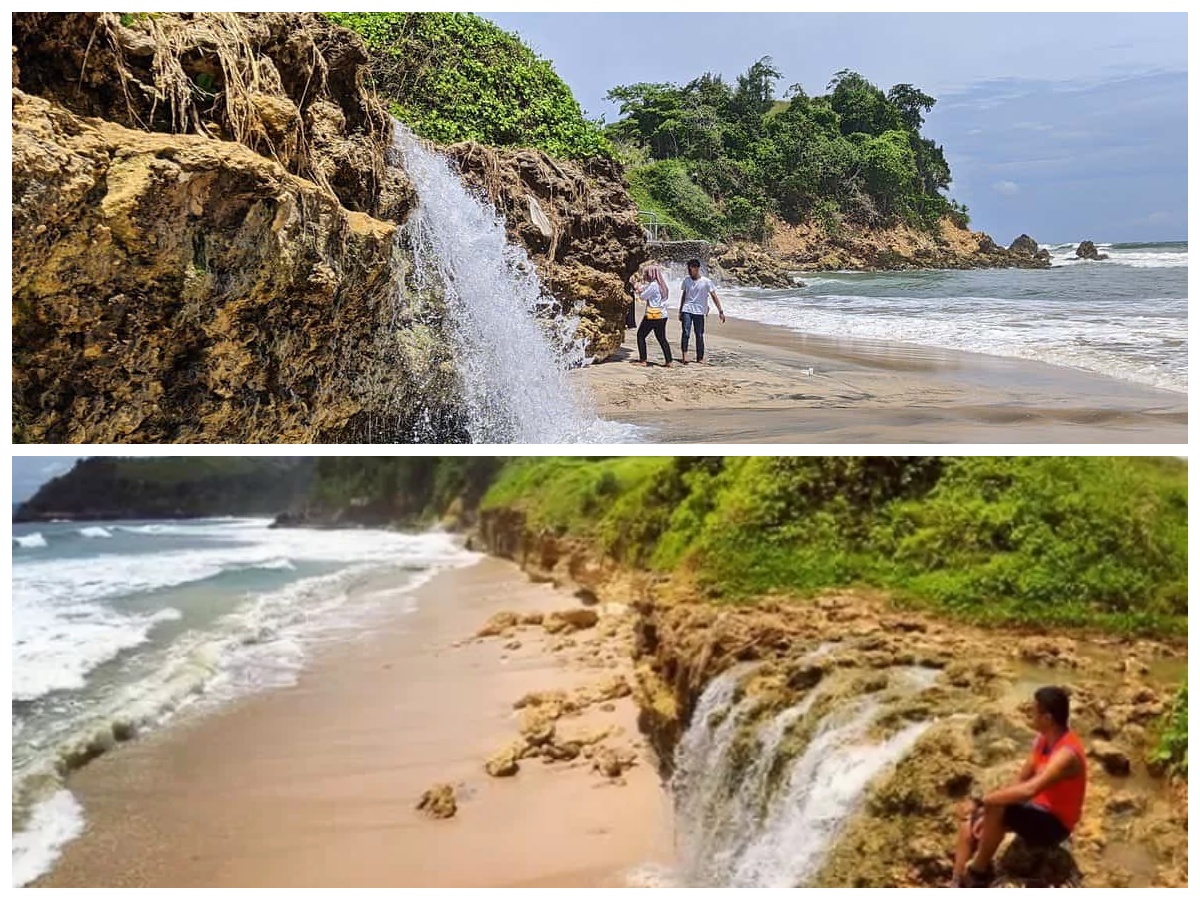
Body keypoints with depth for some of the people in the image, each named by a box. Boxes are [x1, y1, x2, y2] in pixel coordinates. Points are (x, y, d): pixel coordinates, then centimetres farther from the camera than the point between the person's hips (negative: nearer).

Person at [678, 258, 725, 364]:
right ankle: (684, 355, -20)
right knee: (686, 332, -15)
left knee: (699, 335, 2)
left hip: (699, 312, -1)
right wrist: (680, 311, 19)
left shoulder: (706, 282, -5)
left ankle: (700, 358, 11)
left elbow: (714, 296, -4)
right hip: (687, 310, 1)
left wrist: (721, 311, -8)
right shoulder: (686, 280, 6)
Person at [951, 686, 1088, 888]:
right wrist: (987, 805, -7)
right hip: (1038, 810, 9)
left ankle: (978, 873, -10)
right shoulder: (1043, 739, 1)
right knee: (970, 815, -3)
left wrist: (983, 801, -36)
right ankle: (957, 885, -6)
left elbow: (1028, 790, -42)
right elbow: (1020, 781, 5)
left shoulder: (1066, 754, -29)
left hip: (1054, 823, -9)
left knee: (996, 810, -31)